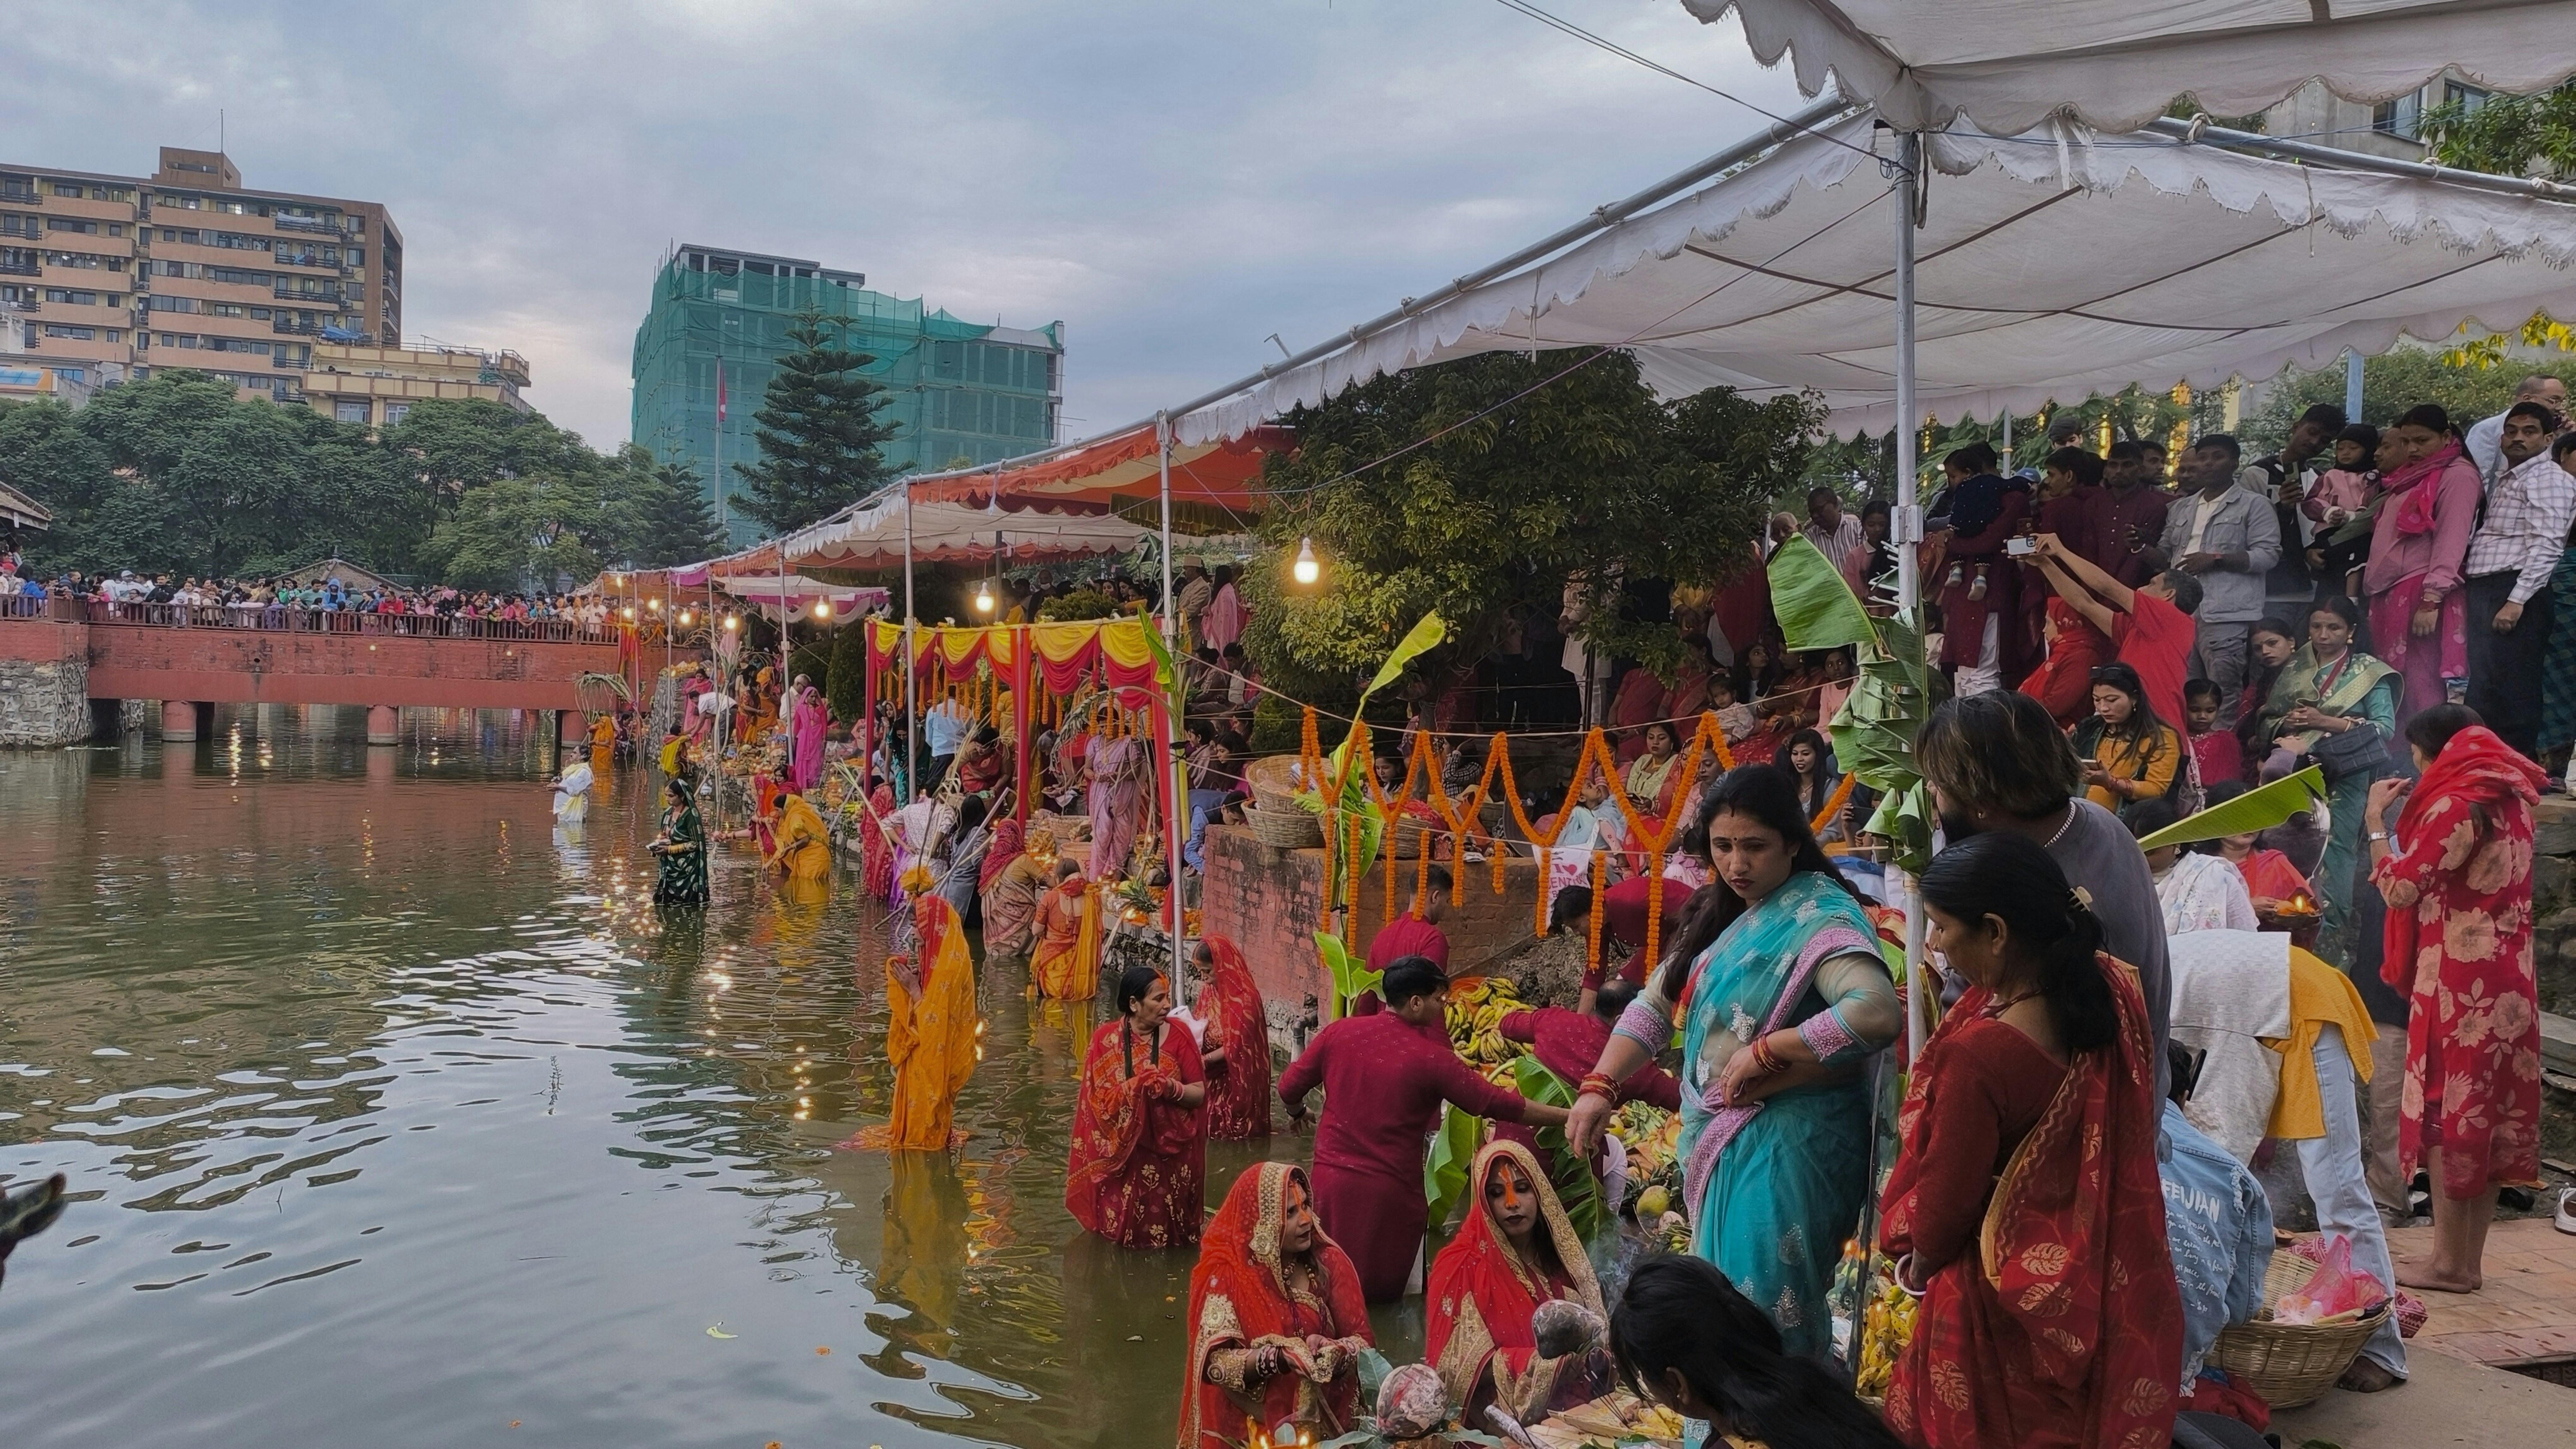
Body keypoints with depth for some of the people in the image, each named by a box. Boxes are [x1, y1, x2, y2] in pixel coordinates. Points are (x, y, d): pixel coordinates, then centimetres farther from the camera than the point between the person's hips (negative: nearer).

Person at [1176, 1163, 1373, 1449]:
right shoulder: (1227, 1275, -9)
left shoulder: (1328, 1261, -1)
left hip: (1324, 1415, 2)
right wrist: (1280, 1357, -27)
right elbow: (1215, 1364, -15)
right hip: (1251, 1425, -2)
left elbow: (1362, 1340, 1)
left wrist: (1333, 1351, -19)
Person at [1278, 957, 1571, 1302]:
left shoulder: (1339, 1032, -3)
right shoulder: (1430, 1058, -13)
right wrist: (1568, 1117, 0)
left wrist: (1296, 1112, 30)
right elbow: (1496, 1103, -9)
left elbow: (1290, 1087, 5)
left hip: (1331, 1179, 4)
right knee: (1386, 1293, 12)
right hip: (1391, 1191, -4)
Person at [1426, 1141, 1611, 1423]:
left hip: (1577, 1408, 5)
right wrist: (1545, 1359, -21)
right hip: (1505, 1418, -5)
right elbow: (1466, 1366, -10)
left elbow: (1595, 1335, 13)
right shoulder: (1462, 1266, -4)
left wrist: (1597, 1355, -10)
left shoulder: (1563, 1256, 10)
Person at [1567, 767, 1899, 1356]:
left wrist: (1764, 1052, -25)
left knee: (1766, 1309, -5)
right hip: (1715, 1137, 9)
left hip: (1784, 1143, -8)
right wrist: (1600, 1085, -5)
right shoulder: (1718, 914, 11)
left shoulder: (1818, 915, -15)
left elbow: (1876, 1012, -32)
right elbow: (1654, 1006, 10)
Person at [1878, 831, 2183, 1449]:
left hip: (2012, 1304, -6)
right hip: (2119, 1283, 6)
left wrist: (1918, 1266, 3)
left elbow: (1946, 1200, -17)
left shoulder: (1976, 1056, -33)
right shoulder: (2114, 986, -12)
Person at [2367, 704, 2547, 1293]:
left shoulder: (2456, 803, -15)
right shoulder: (2508, 798, 12)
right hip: (2505, 978, 9)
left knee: (2448, 1113, -2)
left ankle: (2449, 1262, 3)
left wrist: (2376, 821, -5)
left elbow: (2400, 888, -16)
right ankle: (2467, 1260, 17)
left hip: (2459, 981, -9)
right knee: (2488, 1115, 10)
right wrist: (2410, 816, 14)